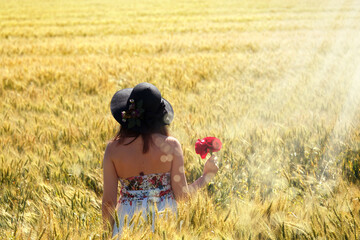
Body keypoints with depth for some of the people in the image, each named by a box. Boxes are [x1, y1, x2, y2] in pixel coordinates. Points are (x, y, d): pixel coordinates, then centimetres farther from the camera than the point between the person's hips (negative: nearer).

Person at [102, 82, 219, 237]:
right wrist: (206, 176, 10)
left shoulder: (113, 149, -7)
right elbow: (182, 196, -6)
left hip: (129, 224, 0)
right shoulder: (171, 145, -8)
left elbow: (108, 201, -4)